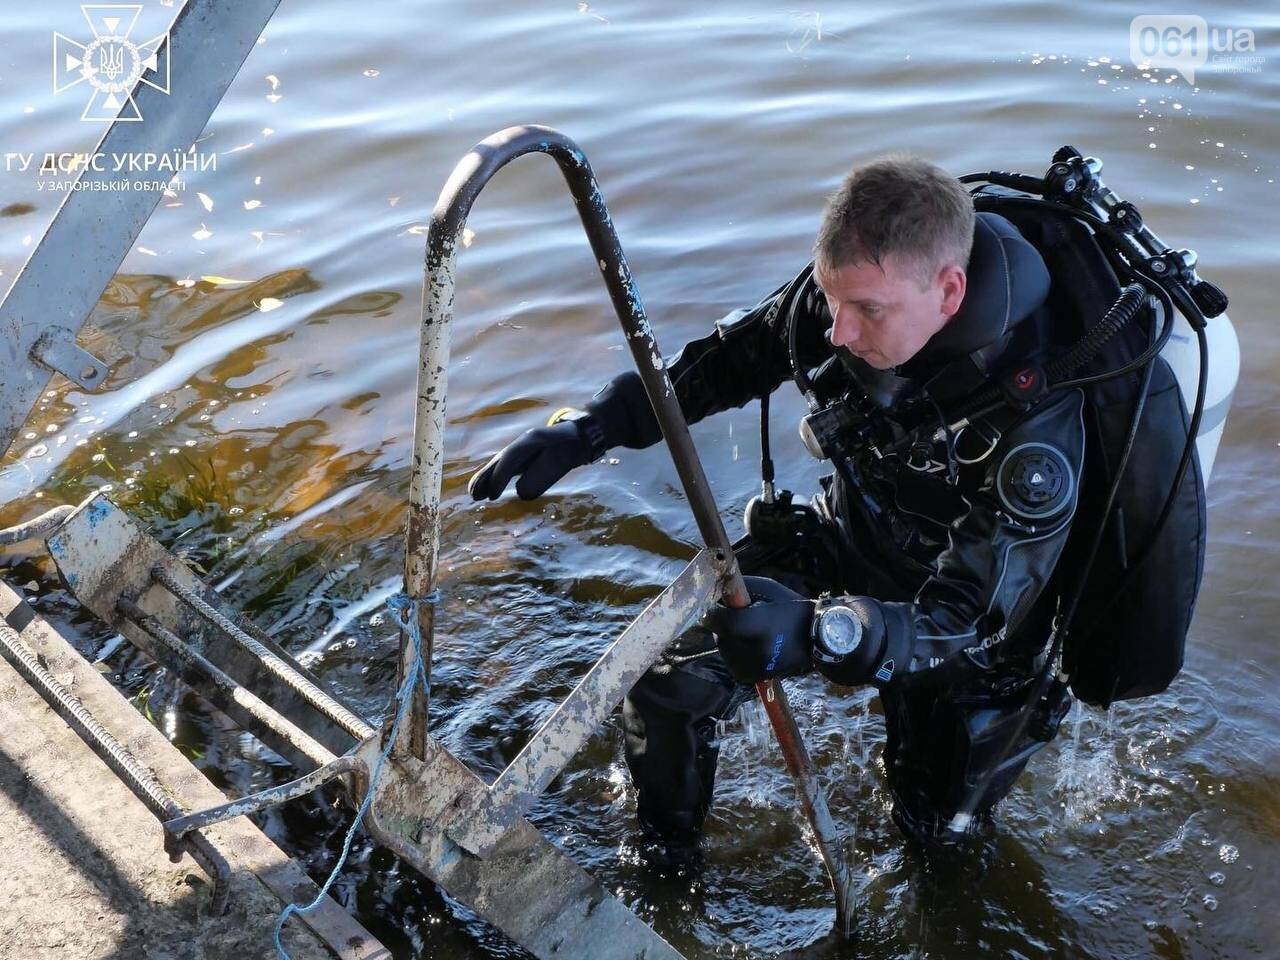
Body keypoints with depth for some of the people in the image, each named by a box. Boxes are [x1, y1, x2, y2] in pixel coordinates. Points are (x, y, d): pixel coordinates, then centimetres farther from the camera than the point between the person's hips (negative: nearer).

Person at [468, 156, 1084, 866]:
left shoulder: (1031, 421, -39)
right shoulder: (853, 291, -24)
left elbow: (965, 621, -39)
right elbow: (720, 364, -8)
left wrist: (817, 634, -58)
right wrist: (583, 430, -21)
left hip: (962, 597, -3)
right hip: (846, 540, 3)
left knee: (936, 825, 16)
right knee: (667, 679, -14)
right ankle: (663, 861, 15)